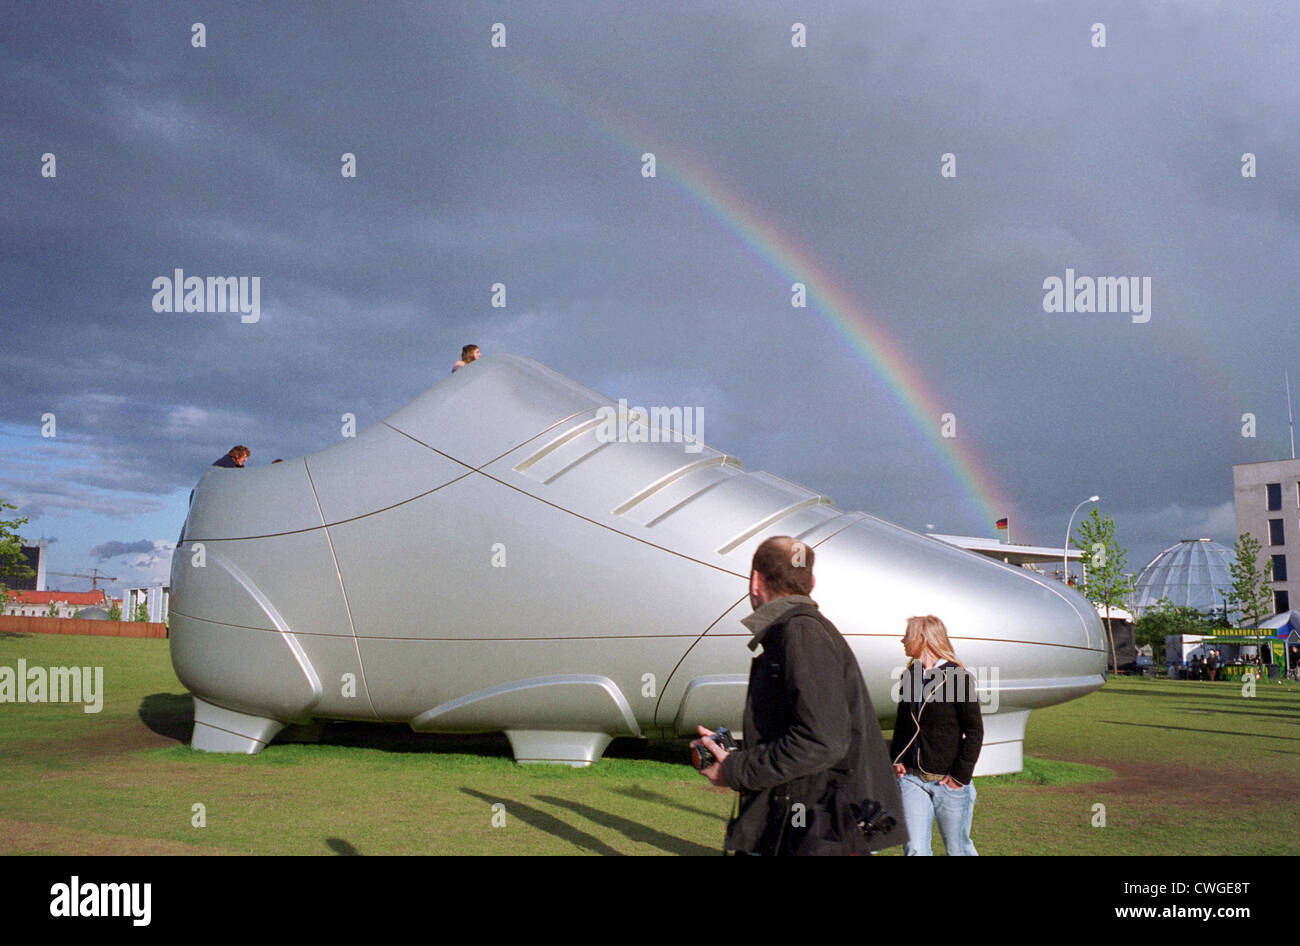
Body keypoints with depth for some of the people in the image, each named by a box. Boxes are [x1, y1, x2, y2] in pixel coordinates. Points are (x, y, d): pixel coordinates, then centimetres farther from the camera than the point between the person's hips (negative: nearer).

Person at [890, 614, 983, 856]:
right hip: (912, 778, 5)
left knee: (958, 849, 9)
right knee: (914, 849, -2)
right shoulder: (909, 676, 8)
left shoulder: (958, 677, -9)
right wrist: (896, 760, 5)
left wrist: (961, 775, -11)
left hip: (948, 782, -4)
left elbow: (974, 730, -8)